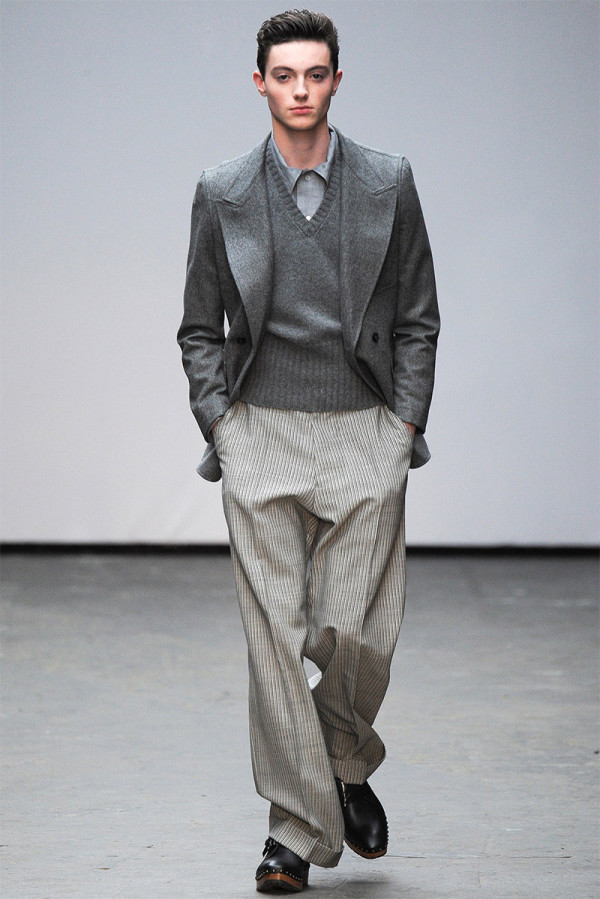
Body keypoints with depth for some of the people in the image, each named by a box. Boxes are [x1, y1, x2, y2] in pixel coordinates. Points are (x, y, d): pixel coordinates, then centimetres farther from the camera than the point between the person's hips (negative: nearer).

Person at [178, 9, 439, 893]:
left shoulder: (387, 183, 3)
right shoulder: (222, 195, 4)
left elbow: (418, 318, 8)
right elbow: (200, 330, 10)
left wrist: (405, 423, 1)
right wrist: (220, 426, 0)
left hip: (364, 432, 0)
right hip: (260, 432, 0)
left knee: (356, 634, -4)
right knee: (277, 636, -3)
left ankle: (348, 763, 26)